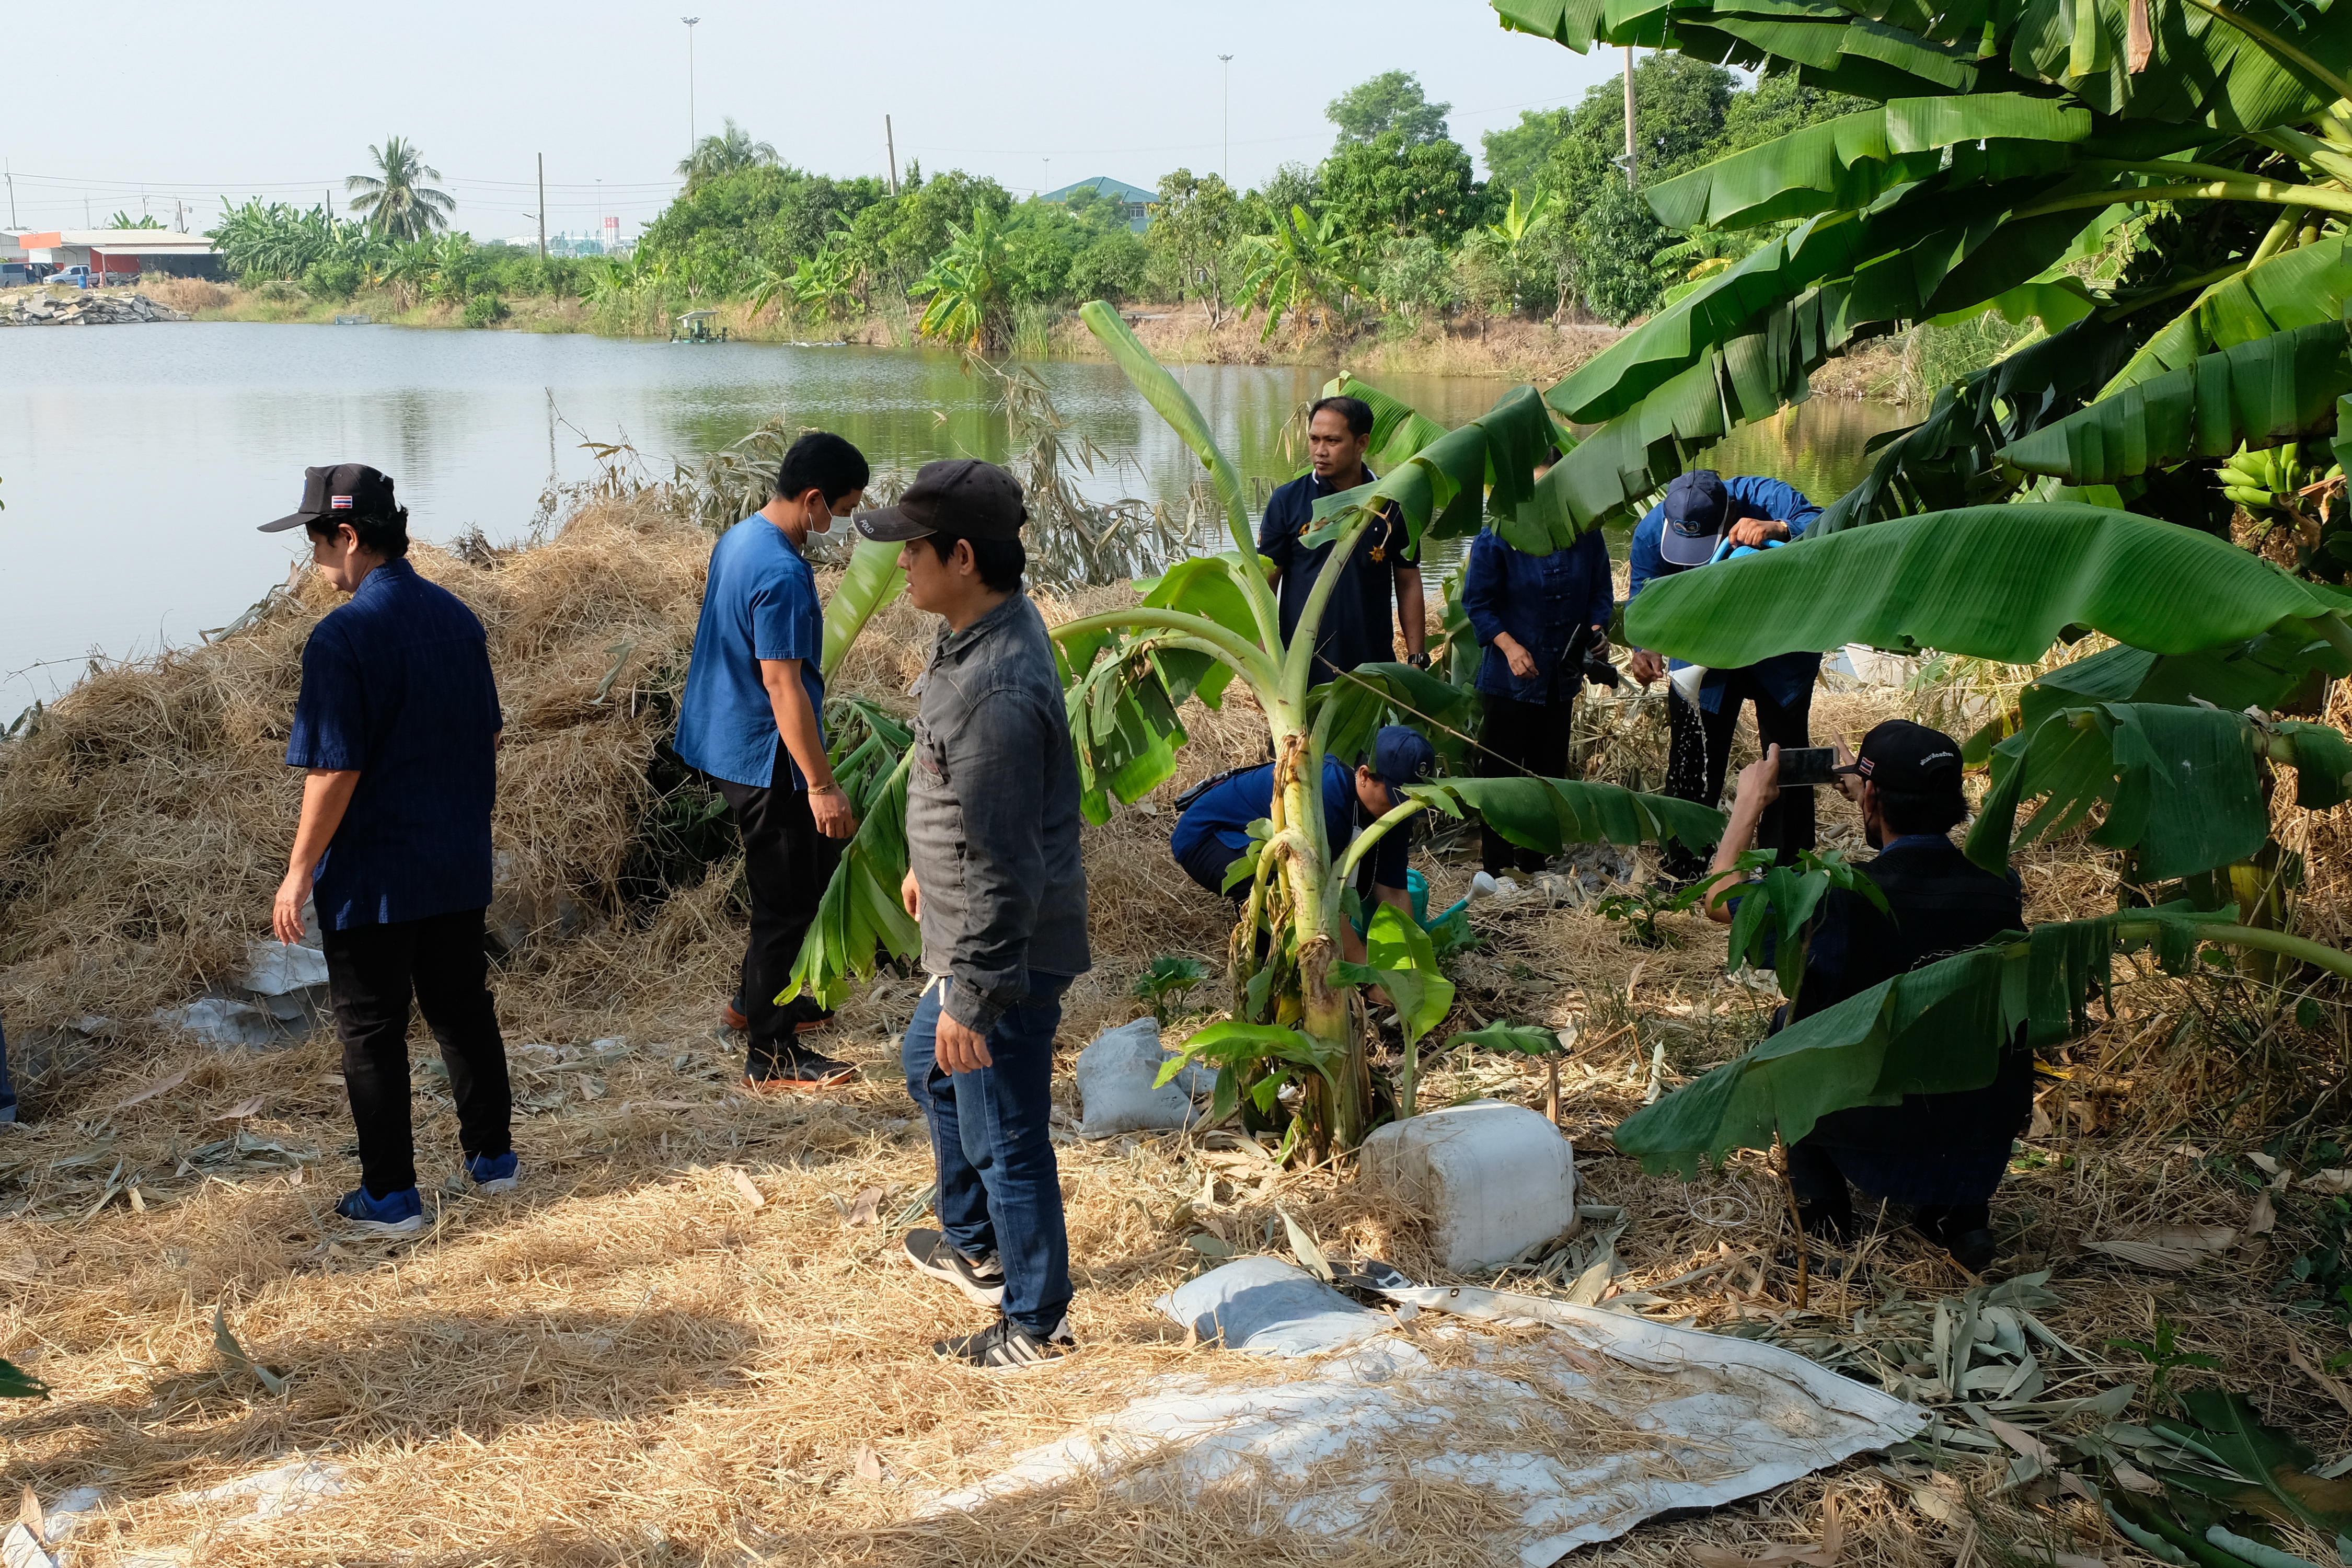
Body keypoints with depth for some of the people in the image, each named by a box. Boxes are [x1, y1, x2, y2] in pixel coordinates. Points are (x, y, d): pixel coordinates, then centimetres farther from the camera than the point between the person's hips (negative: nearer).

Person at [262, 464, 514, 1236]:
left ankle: (391, 1193, 12)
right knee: (464, 1008, 19)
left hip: (370, 878, -7)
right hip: (460, 866, 7)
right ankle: (492, 1154, 30)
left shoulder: (342, 637, -20)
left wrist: (299, 870, -12)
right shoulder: (457, 616, 4)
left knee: (371, 1030, 5)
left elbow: (334, 770, -21)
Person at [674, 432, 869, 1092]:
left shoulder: (738, 538, 7)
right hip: (767, 760, -10)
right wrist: (821, 785, -23)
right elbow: (782, 684, -26)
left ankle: (757, 999, 37)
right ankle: (772, 1058, 10)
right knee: (787, 902, 0)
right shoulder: (783, 574, -25)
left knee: (815, 865, 24)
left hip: (729, 743, 10)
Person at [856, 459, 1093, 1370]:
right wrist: (926, 863, 29)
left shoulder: (997, 694, -32)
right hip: (977, 932, 11)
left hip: (1005, 951, -11)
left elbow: (999, 864, -29)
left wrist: (971, 997, -24)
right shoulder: (985, 629, 1)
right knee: (928, 1065, 30)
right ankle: (973, 1245, 49)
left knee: (1004, 1139, 5)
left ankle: (1036, 1323, 24)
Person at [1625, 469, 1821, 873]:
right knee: (1692, 769, 3)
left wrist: (1778, 530, -56)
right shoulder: (1652, 530, -22)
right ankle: (1681, 875, 15)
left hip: (1782, 653, -1)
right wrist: (1646, 647, -30)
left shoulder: (1766, 499, -29)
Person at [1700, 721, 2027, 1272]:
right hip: (1987, 1158, 3)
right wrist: (1870, 795, 27)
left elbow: (1718, 900, -2)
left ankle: (1822, 1205, 23)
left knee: (1787, 1027, 22)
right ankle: (1957, 1215, 22)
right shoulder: (2003, 891, -9)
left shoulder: (1839, 900, -22)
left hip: (1878, 1157, -3)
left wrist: (1751, 803, 11)